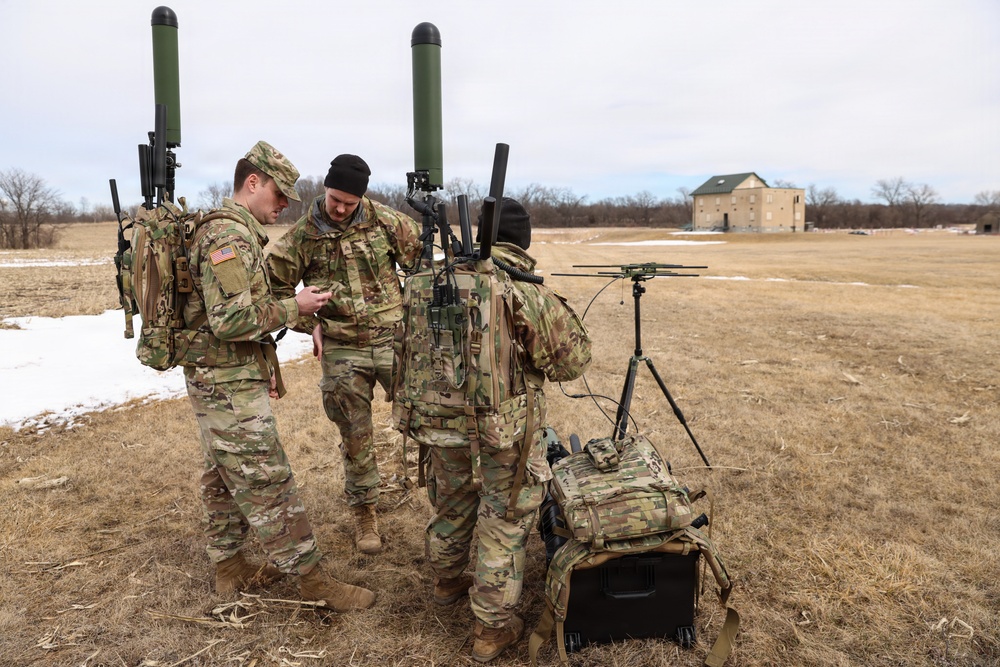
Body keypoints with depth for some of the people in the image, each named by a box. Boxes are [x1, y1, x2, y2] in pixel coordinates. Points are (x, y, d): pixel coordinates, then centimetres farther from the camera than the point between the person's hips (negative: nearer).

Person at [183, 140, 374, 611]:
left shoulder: (231, 231, 15)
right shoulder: (230, 236, -19)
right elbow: (231, 319, -28)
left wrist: (260, 367, 17)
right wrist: (293, 307, -17)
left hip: (219, 379, 11)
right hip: (229, 383, -11)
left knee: (223, 478, 18)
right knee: (267, 483, -4)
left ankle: (229, 567, 31)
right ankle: (310, 577, 6)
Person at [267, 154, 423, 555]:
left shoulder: (385, 221, -2)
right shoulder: (302, 236, -2)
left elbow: (421, 258, 8)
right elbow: (275, 287, 6)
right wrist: (309, 323, -2)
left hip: (394, 340, 0)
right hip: (342, 352, 0)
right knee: (356, 436, 10)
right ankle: (364, 513, 28)